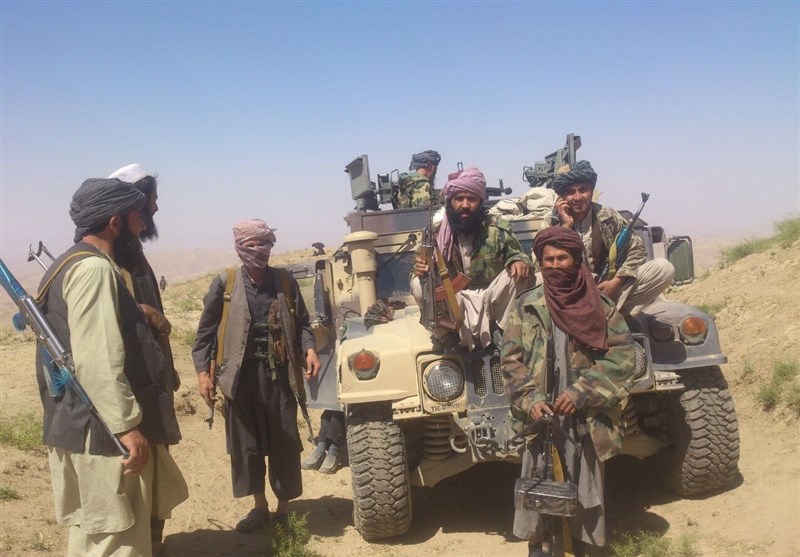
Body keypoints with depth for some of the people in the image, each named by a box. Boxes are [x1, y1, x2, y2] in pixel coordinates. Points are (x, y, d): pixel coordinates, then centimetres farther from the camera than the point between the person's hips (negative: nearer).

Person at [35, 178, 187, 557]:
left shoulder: (73, 264, 16)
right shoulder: (93, 269, -18)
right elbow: (96, 361, -26)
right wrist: (127, 426, -24)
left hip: (83, 427, 11)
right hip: (104, 433, -11)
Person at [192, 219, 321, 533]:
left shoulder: (285, 281, 4)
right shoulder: (224, 284, 0)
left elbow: (301, 323, 9)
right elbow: (206, 332, 1)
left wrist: (310, 350, -9)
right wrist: (203, 371, -7)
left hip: (279, 374, 1)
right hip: (241, 375, 0)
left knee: (284, 445, 5)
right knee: (245, 445, 8)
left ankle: (284, 508, 20)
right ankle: (259, 506, 24)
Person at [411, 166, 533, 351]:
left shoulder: (498, 229, -9)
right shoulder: (436, 234, -8)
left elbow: (516, 256, 1)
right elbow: (423, 277, -4)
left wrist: (520, 261, -26)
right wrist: (421, 271, -31)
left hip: (491, 300, 0)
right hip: (455, 303, 0)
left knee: (517, 273, -26)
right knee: (419, 286, -26)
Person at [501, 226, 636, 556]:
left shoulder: (600, 306, 1)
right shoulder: (527, 306, 2)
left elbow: (622, 356, -5)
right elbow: (511, 359, 0)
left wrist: (580, 393, -14)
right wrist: (530, 400, -15)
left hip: (587, 420, 0)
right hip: (542, 416, 0)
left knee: (582, 491, 8)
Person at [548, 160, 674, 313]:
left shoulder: (607, 216, -1)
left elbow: (637, 249, -1)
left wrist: (615, 282, -16)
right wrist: (566, 226, -21)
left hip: (611, 287, 1)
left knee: (663, 267, -16)